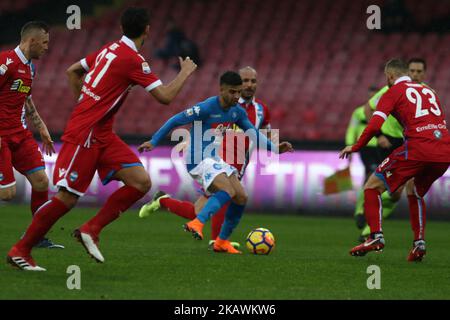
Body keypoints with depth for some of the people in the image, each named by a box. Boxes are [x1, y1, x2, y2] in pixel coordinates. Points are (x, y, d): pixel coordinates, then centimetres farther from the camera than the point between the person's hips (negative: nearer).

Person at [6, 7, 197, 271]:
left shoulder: (110, 49, 11)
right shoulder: (133, 60, -15)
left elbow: (72, 71, 22)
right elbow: (165, 96, -17)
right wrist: (186, 72, -1)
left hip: (102, 135, 9)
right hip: (84, 135, -9)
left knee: (141, 182, -4)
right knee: (67, 198, -8)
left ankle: (91, 230, 1)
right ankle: (20, 250, 3)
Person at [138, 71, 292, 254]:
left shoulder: (237, 111, 3)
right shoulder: (206, 108, -19)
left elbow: (253, 133, 15)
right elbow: (175, 121, -14)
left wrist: (275, 149, 3)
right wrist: (154, 142, -14)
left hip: (215, 160, 8)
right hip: (198, 161, -8)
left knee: (241, 198, 3)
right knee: (228, 191, -28)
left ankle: (222, 242, 14)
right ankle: (197, 223, -37)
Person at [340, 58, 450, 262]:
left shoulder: (394, 92, 7)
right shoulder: (428, 91, 25)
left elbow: (374, 125, -5)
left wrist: (355, 147, 9)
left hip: (417, 149, -6)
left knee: (372, 186, 7)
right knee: (414, 192, 29)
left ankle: (376, 236, -6)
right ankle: (419, 243, 16)